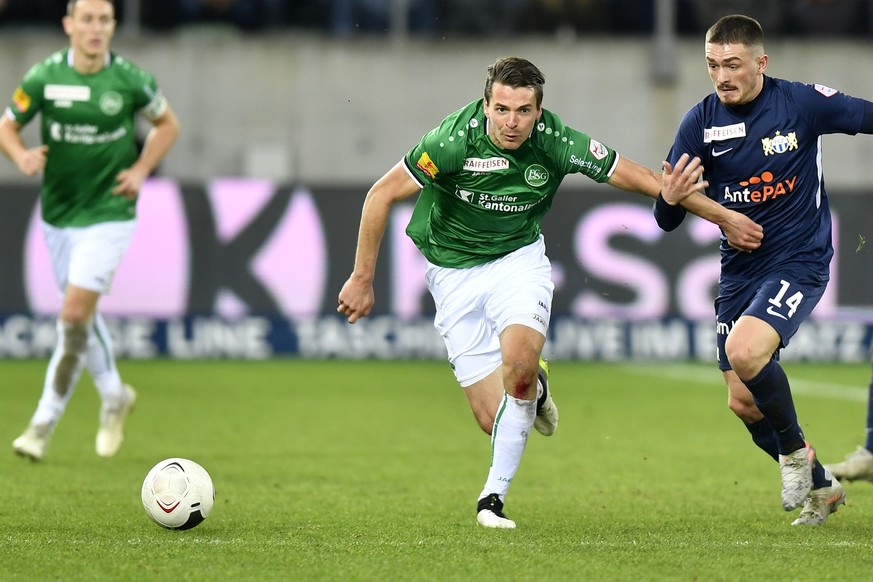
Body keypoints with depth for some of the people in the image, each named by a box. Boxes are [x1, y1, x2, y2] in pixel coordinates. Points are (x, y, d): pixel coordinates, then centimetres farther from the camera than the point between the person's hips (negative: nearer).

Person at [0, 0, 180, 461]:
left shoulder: (130, 80, -9)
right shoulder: (44, 77, -7)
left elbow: (167, 124, 7)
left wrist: (141, 170, -5)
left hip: (109, 213, -3)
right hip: (58, 214, 3)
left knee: (74, 315, -13)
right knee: (83, 316, 16)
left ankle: (45, 421, -5)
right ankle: (114, 395, 39)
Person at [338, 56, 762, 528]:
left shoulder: (556, 143, -19)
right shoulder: (455, 140, -25)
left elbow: (641, 179, -8)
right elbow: (382, 195, -14)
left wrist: (722, 215, -2)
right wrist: (362, 278, -12)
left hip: (519, 257, 1)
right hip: (454, 272, -1)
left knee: (518, 358, -31)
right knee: (494, 419, -10)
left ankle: (493, 496, -14)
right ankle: (533, 387, 30)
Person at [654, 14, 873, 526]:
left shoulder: (803, 104, -12)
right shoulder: (701, 122, -5)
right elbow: (666, 221, -3)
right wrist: (670, 198, -27)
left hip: (799, 260, -5)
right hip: (739, 269, 5)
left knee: (744, 352, -29)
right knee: (743, 401, 6)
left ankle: (795, 450, -3)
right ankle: (820, 485, 29)